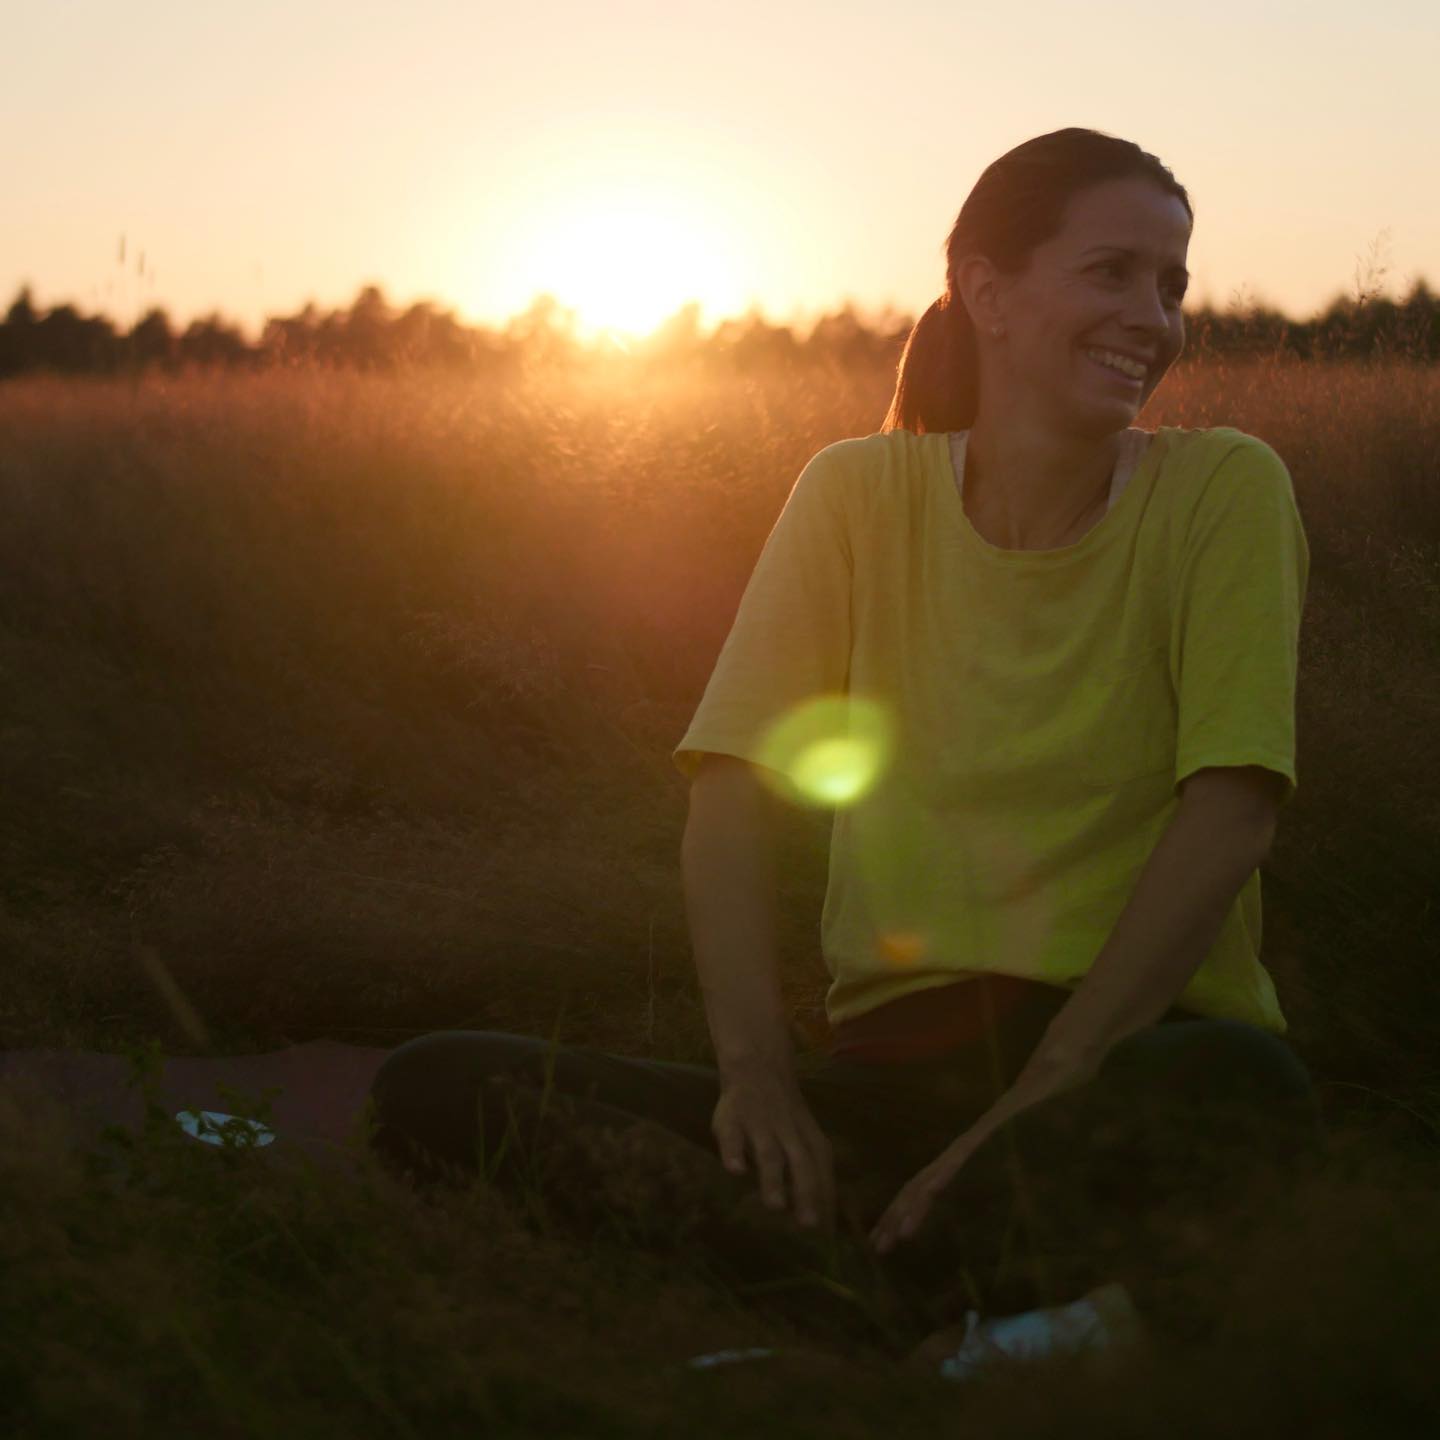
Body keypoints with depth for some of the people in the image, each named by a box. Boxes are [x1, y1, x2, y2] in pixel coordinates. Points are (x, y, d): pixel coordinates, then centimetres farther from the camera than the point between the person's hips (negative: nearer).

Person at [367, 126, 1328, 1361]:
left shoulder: (1223, 493, 2)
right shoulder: (862, 494, 9)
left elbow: (1228, 811, -9)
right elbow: (733, 793, 1)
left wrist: (1026, 1112, -18)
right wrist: (757, 1069, -18)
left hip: (1130, 1060, -2)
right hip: (897, 1065, 3)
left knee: (1242, 1089, -40)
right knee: (440, 1092, -17)